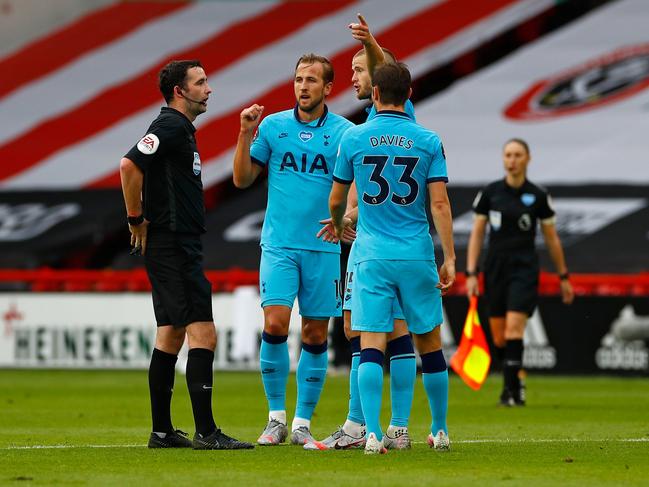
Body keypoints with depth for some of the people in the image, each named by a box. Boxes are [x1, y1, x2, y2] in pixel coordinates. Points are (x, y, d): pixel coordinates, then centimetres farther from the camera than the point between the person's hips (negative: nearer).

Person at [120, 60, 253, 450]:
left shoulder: (180, 129, 17)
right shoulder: (170, 127, -14)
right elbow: (130, 165, -24)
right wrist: (137, 219, -16)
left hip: (181, 247, 11)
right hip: (174, 247, -11)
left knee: (171, 336, 12)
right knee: (203, 334, -13)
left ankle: (162, 431, 16)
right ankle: (206, 432, -15)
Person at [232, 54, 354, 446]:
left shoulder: (344, 132, 1)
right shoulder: (273, 126, 4)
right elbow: (243, 179, 7)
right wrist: (246, 134, -6)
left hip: (323, 247, 0)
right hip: (279, 245, 0)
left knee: (316, 335, 3)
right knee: (275, 325, -13)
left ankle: (303, 423, 12)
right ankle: (276, 418, -1)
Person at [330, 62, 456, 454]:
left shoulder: (353, 138, 0)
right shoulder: (428, 141, 0)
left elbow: (336, 200, 11)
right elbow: (440, 203, -5)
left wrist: (338, 226, 33)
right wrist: (450, 258, -2)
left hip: (372, 256, -1)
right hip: (417, 256, 1)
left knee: (371, 344, -4)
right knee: (429, 342, 13)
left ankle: (373, 434, -16)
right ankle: (440, 432, 20)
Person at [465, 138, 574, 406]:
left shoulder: (538, 196, 0)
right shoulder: (490, 192, 2)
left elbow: (552, 238, 8)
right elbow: (477, 234, 5)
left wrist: (563, 276, 11)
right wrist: (471, 273, -1)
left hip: (524, 267, -2)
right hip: (495, 268, 2)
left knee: (514, 328, -17)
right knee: (498, 337, 5)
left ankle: (512, 390, -14)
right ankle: (514, 379, 27)